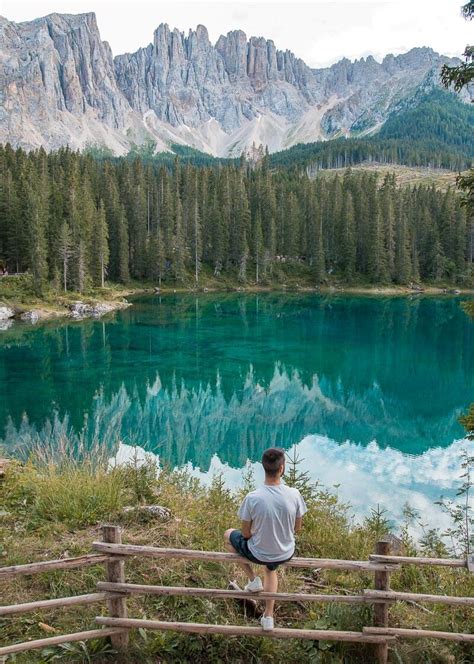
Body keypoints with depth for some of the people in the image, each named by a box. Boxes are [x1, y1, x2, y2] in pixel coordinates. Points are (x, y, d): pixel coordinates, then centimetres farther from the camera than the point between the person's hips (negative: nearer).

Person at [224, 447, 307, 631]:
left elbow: (245, 533, -12)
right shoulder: (294, 494, -20)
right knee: (270, 568, 40)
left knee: (229, 535, 26)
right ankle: (268, 617, 42)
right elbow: (297, 528, -4)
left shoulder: (252, 498, -26)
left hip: (259, 554, -3)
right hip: (286, 554, 3)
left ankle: (253, 580, 24)